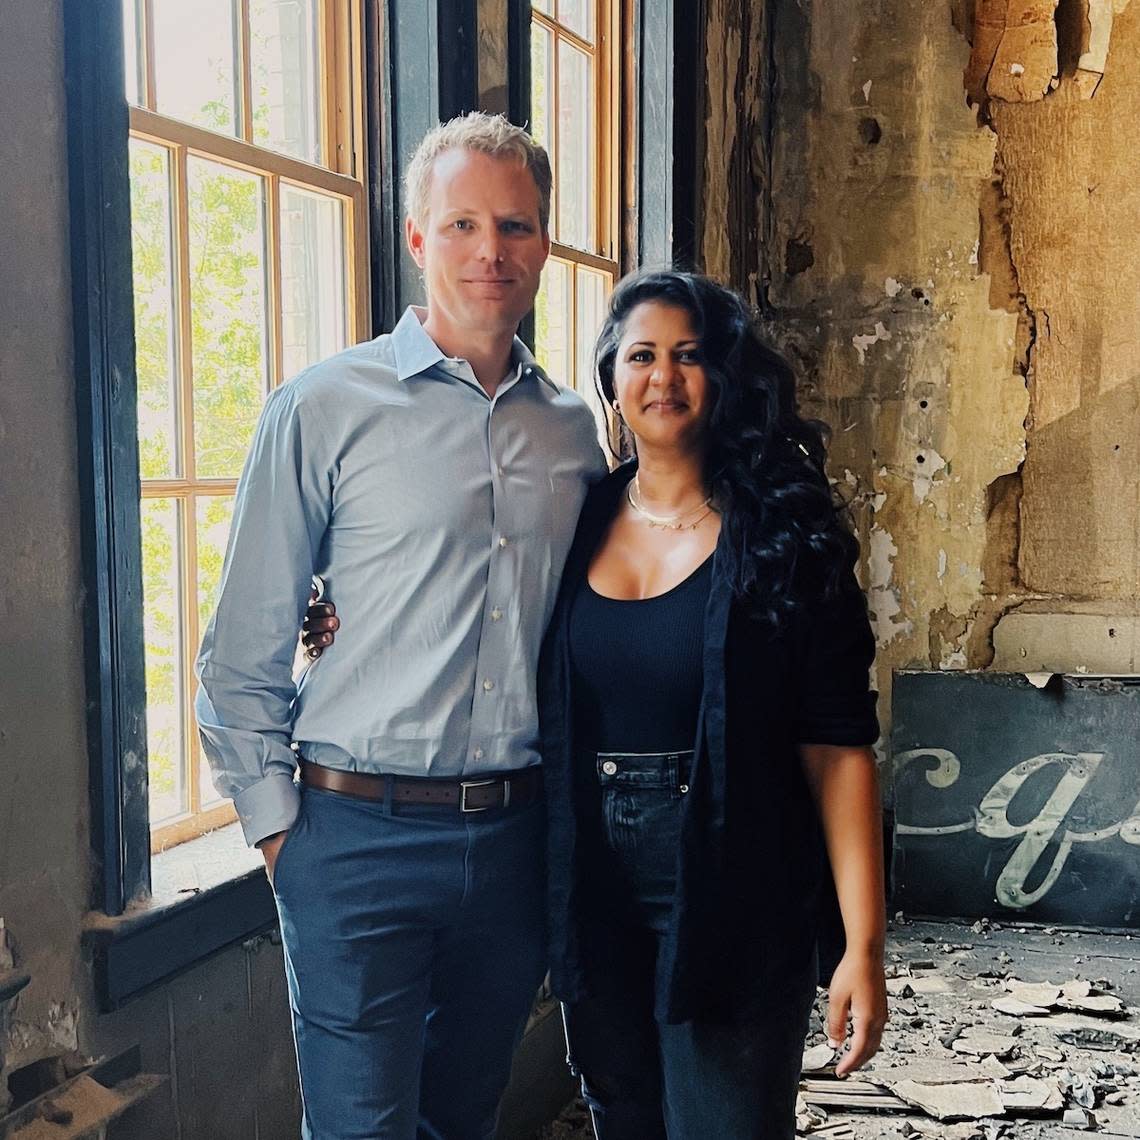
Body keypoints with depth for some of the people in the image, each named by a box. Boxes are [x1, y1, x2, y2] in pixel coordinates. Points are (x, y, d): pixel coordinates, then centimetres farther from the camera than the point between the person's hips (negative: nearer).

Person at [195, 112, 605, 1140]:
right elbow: (242, 654, -3)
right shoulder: (324, 410, -6)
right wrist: (278, 826, -5)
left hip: (516, 837, 5)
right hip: (362, 835, -4)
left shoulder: (573, 429, 8)